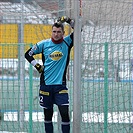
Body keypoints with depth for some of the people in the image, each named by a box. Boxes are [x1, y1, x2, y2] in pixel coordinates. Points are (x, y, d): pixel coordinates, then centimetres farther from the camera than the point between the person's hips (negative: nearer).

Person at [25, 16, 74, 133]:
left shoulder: (67, 42, 1)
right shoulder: (44, 44, 1)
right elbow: (28, 54, 11)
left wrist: (68, 20, -17)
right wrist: (37, 66, 3)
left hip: (61, 85, -1)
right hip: (46, 84, 1)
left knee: (65, 113, -9)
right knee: (48, 114, 8)